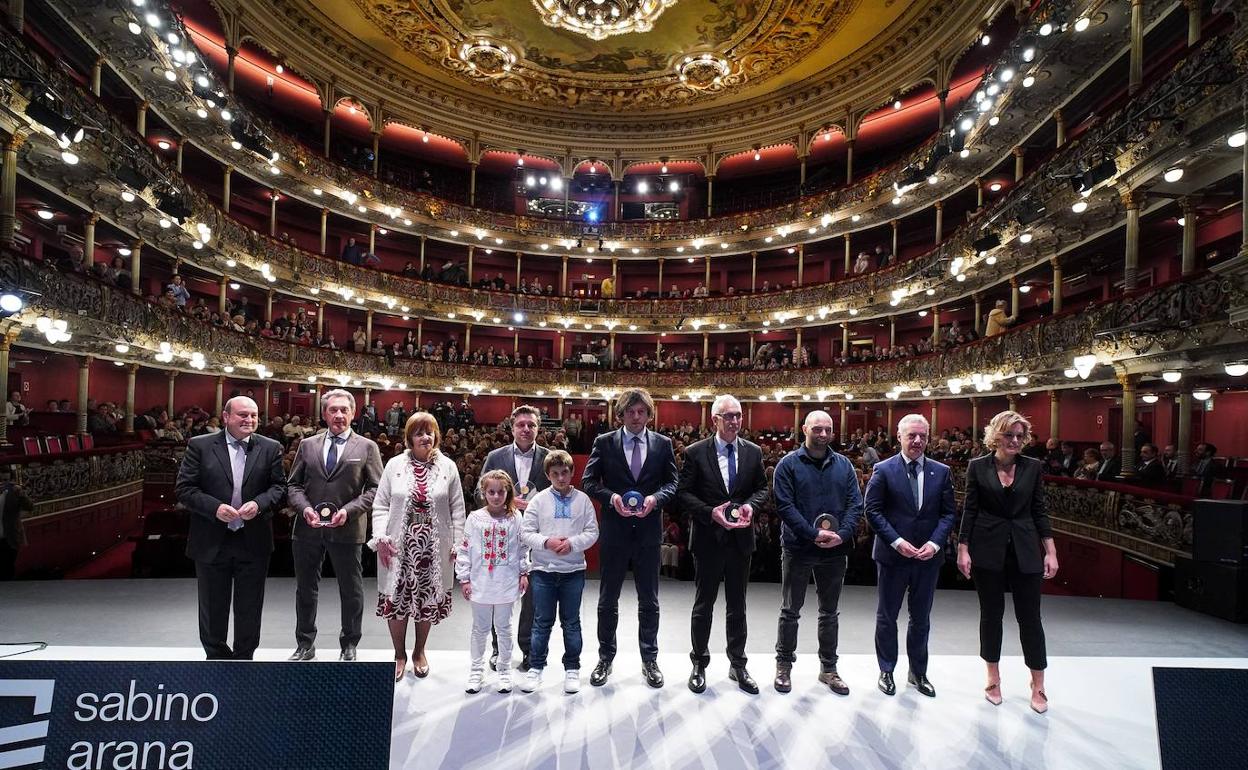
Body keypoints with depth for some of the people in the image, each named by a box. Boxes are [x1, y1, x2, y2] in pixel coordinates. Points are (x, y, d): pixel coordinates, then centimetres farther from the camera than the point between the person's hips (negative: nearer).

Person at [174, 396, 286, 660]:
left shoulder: (270, 448, 1)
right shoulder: (200, 446, -2)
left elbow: (279, 486, 2)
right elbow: (184, 488, -5)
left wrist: (259, 503, -16)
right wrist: (215, 508, -18)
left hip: (254, 542, 1)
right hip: (212, 542, -1)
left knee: (249, 609, 12)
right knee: (213, 608, 14)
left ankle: (244, 656, 30)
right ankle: (216, 655, 34)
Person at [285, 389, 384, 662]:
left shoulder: (367, 447, 0)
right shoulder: (307, 445, 9)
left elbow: (375, 488, -3)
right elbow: (293, 484, 9)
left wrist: (349, 510, -15)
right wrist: (304, 508, -9)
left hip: (347, 530, -3)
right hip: (308, 528, 3)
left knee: (351, 591, 8)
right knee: (305, 589, 15)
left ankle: (349, 646, 25)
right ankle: (305, 644, 33)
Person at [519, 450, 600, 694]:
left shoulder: (582, 499, -1)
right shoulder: (538, 500, -1)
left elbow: (592, 532, -2)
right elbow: (526, 532, -3)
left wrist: (572, 543, -17)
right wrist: (546, 542, -19)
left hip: (573, 570, 0)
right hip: (543, 570, 0)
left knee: (571, 622, 12)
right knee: (542, 622, 10)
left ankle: (572, 669, 25)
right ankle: (535, 667, 24)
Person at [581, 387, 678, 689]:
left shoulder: (663, 444, 3)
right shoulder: (604, 443, 0)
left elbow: (672, 482, 4)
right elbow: (588, 481, -1)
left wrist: (655, 497, -15)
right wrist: (611, 497, -18)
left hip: (648, 530, 1)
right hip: (614, 530, -1)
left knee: (649, 600, 11)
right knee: (608, 600, 11)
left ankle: (650, 660, 25)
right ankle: (605, 658, 26)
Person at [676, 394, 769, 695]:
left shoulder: (753, 452, 3)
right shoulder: (696, 452, -6)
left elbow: (762, 488, 9)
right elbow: (683, 493, -7)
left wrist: (750, 505, -11)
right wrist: (711, 512, -20)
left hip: (740, 538, 3)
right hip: (708, 538, -3)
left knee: (737, 606, 15)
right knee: (703, 605, 10)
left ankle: (737, 664, 29)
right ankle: (699, 664, 25)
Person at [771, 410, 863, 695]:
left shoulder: (844, 465, 5)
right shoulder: (788, 464, -6)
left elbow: (855, 504, 1)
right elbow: (784, 505, -13)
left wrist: (842, 535, -14)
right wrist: (814, 534, -20)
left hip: (835, 550, 3)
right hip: (798, 549, -3)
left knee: (829, 612, 15)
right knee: (790, 611, 9)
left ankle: (828, 668, 28)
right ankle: (784, 665, 23)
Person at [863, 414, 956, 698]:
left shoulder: (941, 472, 2)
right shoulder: (884, 470, -7)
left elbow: (948, 513, 3)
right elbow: (872, 510, -8)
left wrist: (935, 543, -11)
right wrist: (897, 541, -16)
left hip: (928, 555, 3)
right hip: (892, 555, -2)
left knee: (921, 618, 15)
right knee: (887, 616, 10)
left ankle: (918, 672, 31)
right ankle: (886, 671, 26)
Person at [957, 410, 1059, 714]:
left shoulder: (1033, 467, 2)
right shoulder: (978, 467, -2)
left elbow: (1039, 512, 5)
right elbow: (969, 511, -1)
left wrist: (1051, 552, -1)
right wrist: (963, 550, -6)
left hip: (1025, 551, 1)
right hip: (988, 550, -1)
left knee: (1030, 616, 5)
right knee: (991, 614, 10)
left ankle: (1038, 685, 20)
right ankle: (993, 678, 25)